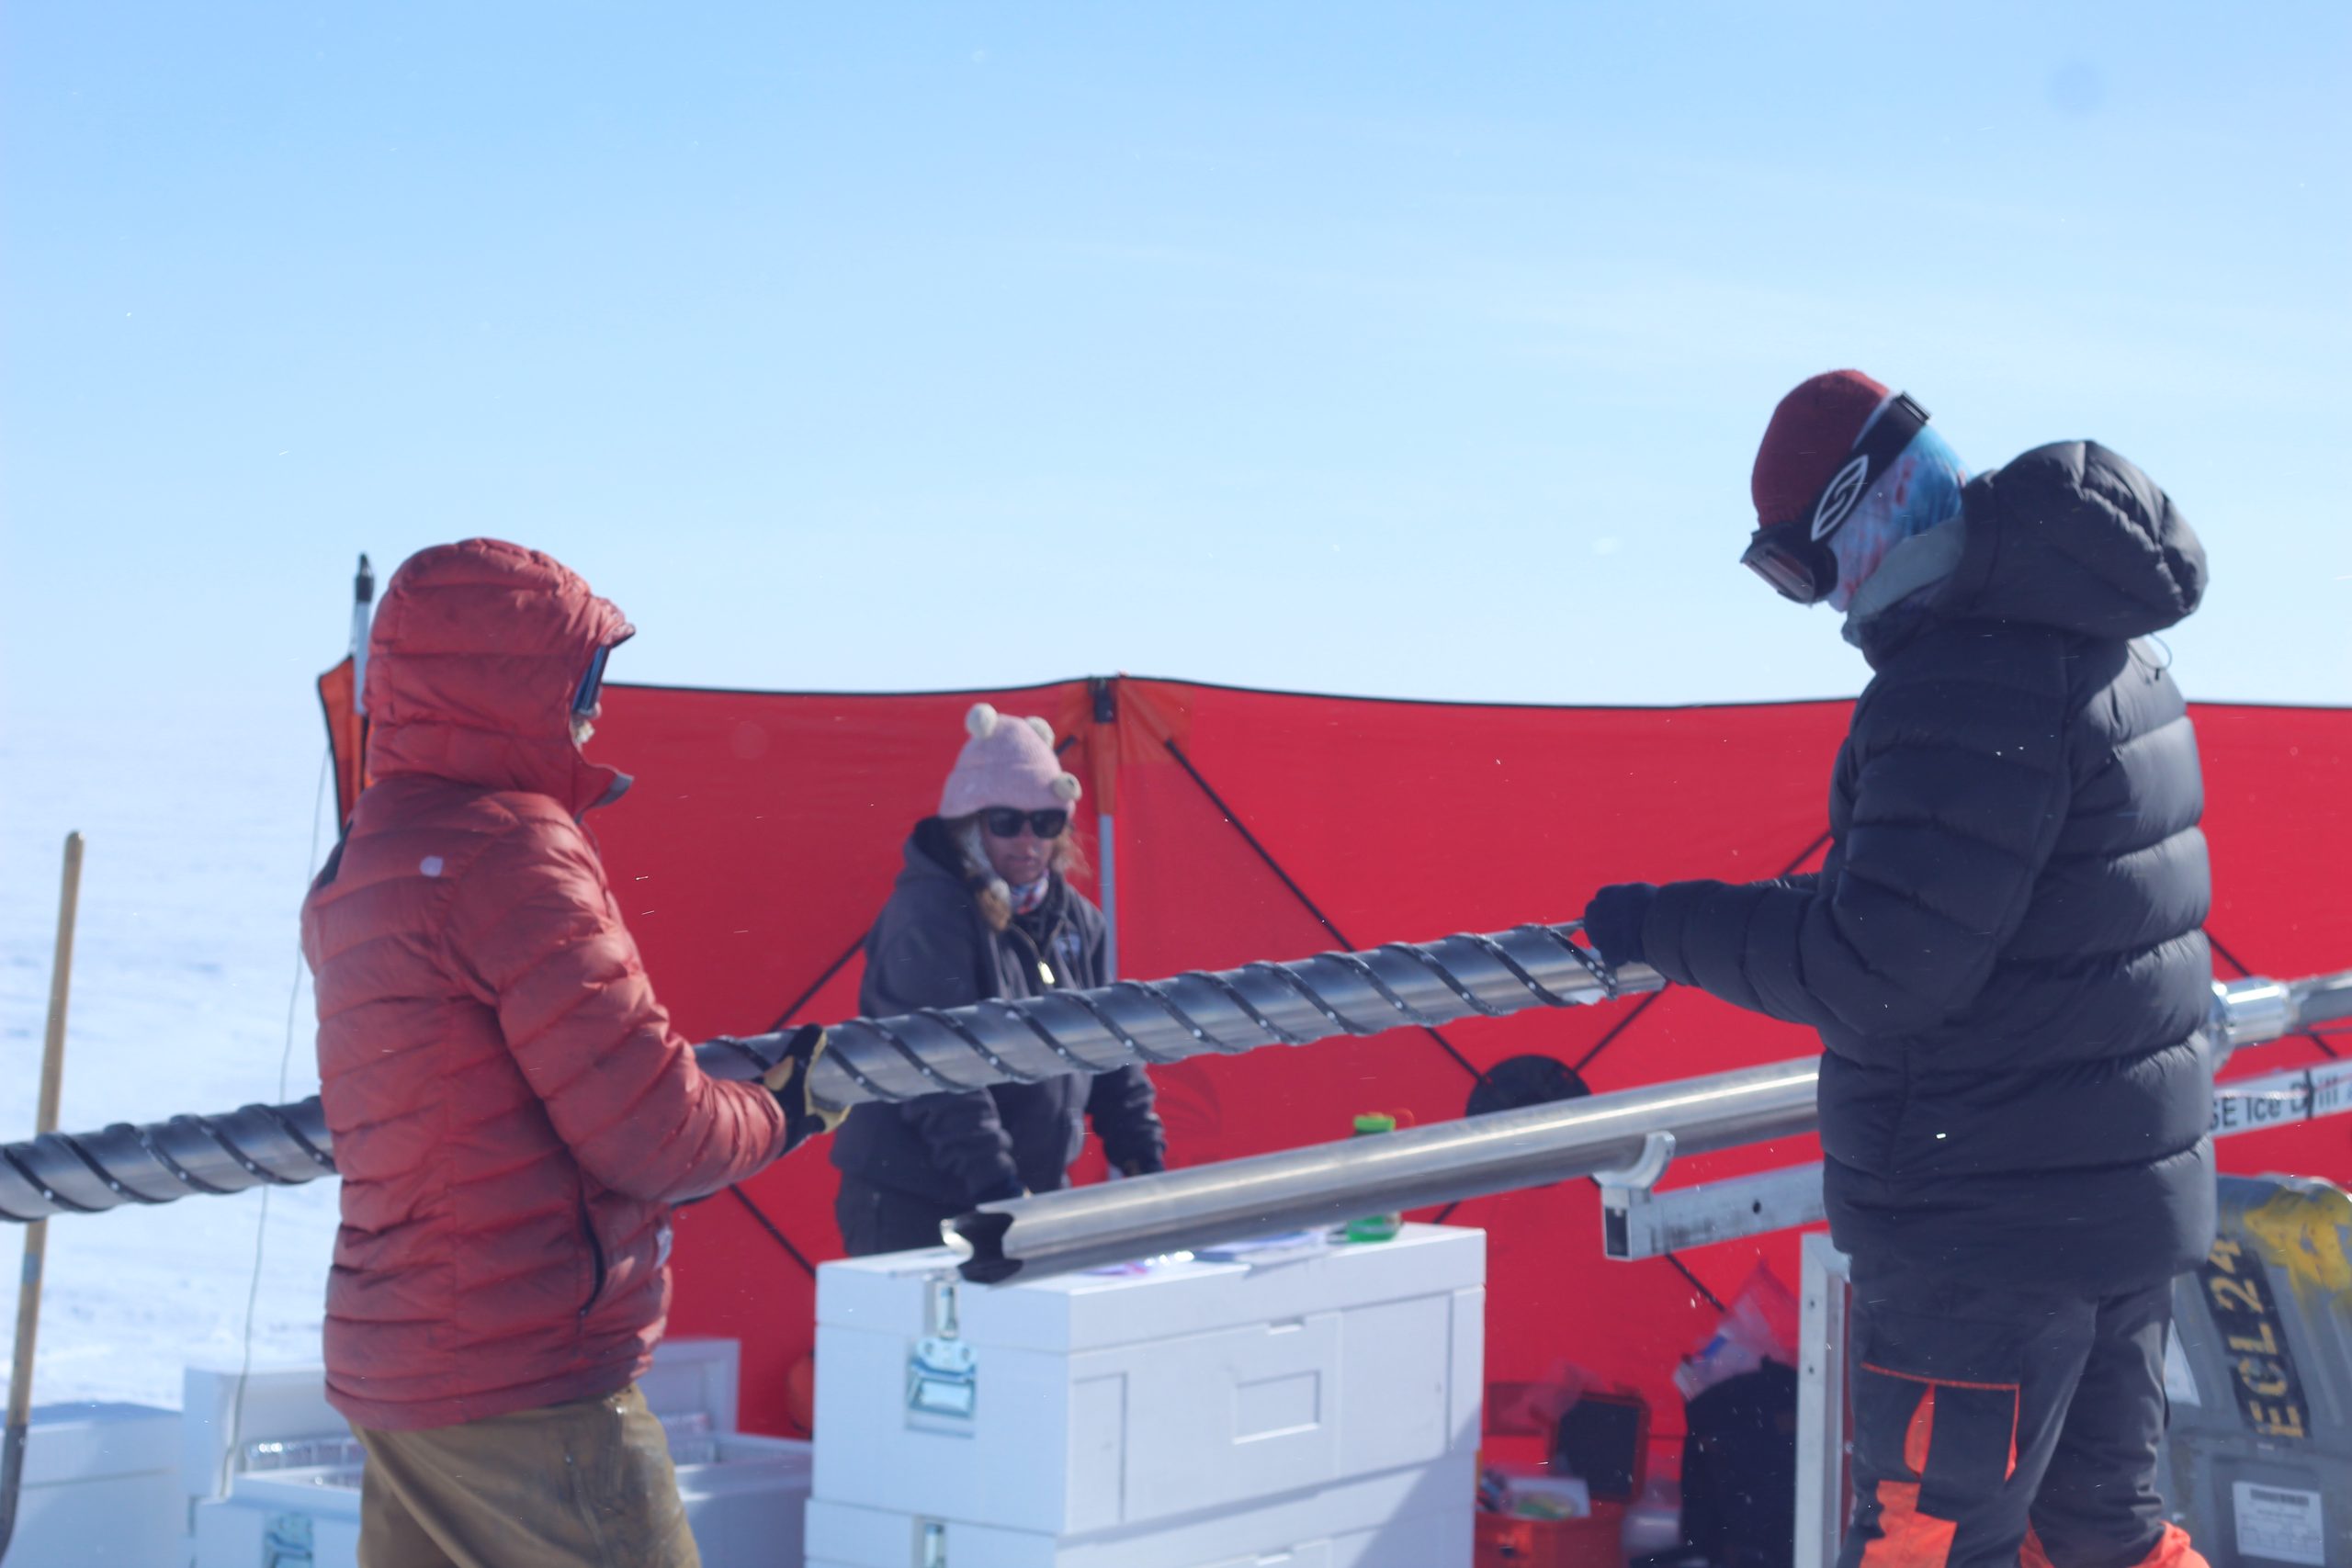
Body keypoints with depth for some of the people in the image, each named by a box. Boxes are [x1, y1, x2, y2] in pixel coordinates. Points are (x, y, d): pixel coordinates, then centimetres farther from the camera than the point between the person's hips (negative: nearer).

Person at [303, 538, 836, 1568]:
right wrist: (775, 1117, 5)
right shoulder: (509, 853, -15)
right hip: (528, 1379, -9)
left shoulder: (356, 865, 13)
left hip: (390, 1368, 9)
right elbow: (648, 1138, -15)